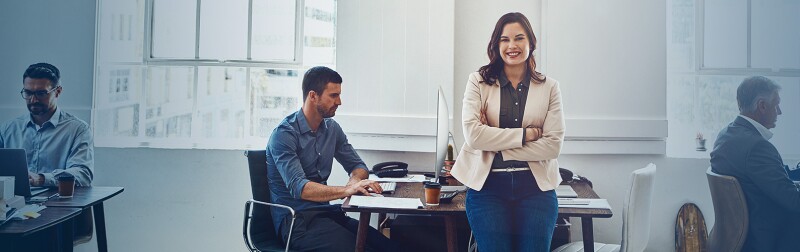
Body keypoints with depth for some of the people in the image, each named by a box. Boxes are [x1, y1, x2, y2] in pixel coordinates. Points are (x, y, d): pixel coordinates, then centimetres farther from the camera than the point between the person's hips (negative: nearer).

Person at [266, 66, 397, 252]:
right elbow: (299, 188, -24)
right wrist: (347, 190, -37)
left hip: (326, 212, 6)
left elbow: (358, 166, 17)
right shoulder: (284, 135, -12)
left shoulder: (332, 128, 10)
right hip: (296, 222, -6)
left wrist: (355, 182, -9)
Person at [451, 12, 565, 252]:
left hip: (536, 187, 1)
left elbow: (553, 145, -4)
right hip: (488, 186, -1)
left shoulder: (549, 87, 6)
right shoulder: (479, 81, 2)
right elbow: (472, 134, -11)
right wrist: (526, 134, -11)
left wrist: (497, 146, -10)